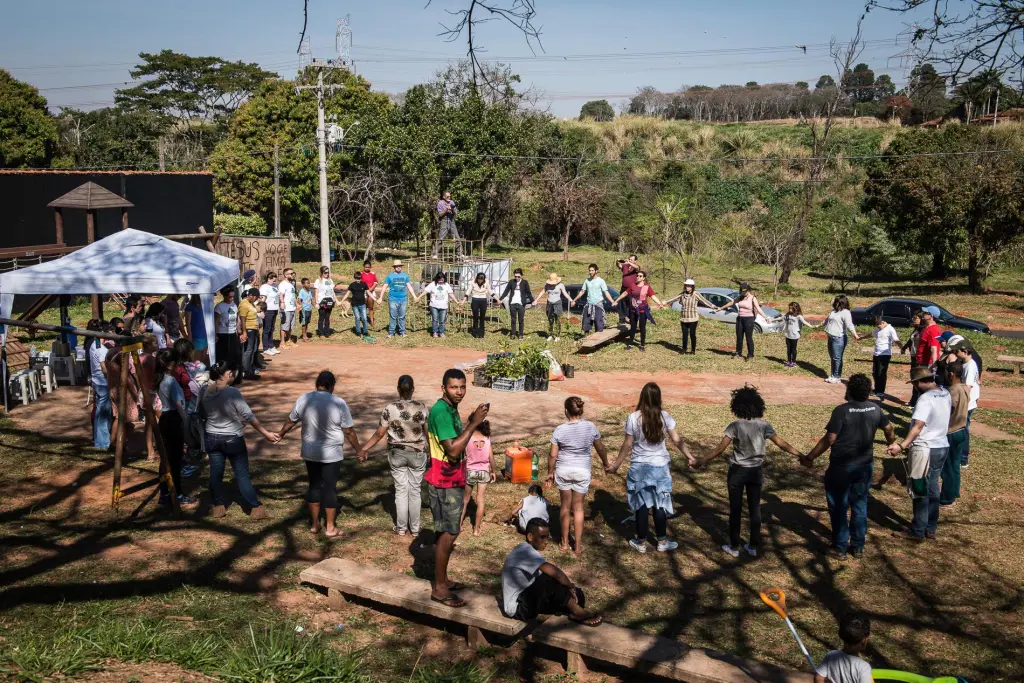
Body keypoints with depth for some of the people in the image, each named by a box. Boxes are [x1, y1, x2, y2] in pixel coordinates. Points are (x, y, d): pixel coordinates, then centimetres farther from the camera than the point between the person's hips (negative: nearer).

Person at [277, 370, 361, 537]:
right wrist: (359, 451, 3)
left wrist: (280, 434, 28)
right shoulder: (339, 403, -15)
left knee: (314, 485, 16)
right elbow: (349, 431, -9)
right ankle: (330, 528, 13)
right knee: (330, 488, 6)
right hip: (332, 454, -3)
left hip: (310, 453, 3)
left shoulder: (303, 400, -5)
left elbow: (290, 422, 9)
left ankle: (314, 524, 24)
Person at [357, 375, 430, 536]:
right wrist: (431, 452, 12)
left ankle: (401, 527, 19)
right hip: (417, 454, 0)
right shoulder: (422, 408, -9)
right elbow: (428, 433, -2)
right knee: (415, 490, 11)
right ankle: (415, 528, 19)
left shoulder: (390, 408, -11)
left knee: (401, 490, 11)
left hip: (397, 454, 0)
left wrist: (364, 449, -1)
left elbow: (379, 434, -9)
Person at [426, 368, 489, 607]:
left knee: (446, 532, 16)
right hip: (444, 482, -10)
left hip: (451, 480, 10)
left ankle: (442, 579, 26)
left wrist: (472, 423, 7)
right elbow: (453, 450, -27)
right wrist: (473, 424, -25)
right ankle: (439, 589, 3)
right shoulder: (441, 411, -21)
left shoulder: (450, 409, 10)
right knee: (448, 533, -4)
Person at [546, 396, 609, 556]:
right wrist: (605, 463, 23)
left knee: (565, 505, 15)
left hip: (563, 470, 0)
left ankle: (565, 542, 24)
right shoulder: (591, 427, -8)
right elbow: (600, 449, 5)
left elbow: (553, 455, -7)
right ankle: (578, 546, 12)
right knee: (578, 507, 10)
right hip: (582, 471, 0)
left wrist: (550, 472, 8)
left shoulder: (559, 430, -11)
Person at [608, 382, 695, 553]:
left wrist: (616, 465, 2)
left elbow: (627, 445, -8)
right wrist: (689, 457, 14)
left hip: (639, 467, -1)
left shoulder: (633, 418, -12)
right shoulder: (664, 417, -7)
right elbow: (677, 440, 0)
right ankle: (662, 542, 21)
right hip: (660, 467, 2)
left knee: (641, 504, 8)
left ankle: (641, 542, 18)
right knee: (659, 504, 12)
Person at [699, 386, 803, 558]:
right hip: (756, 472, 3)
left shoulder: (735, 426, -16)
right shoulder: (764, 426, -8)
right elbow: (782, 443, -5)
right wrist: (800, 454, 7)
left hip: (737, 471, -3)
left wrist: (702, 461, -6)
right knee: (755, 508, 12)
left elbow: (720, 449, -16)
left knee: (735, 509, 8)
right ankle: (753, 546, 19)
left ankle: (734, 547, 16)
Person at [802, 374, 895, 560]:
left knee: (839, 506, 8)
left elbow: (829, 439, -20)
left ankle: (840, 548, 14)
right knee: (860, 505, 17)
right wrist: (891, 443, 38)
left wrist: (809, 457, -12)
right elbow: (889, 429, 16)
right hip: (865, 466, 5)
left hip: (841, 467, -5)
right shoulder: (875, 409, -1)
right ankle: (858, 546, 24)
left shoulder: (842, 410, -18)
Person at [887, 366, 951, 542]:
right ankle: (931, 528, 25)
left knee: (920, 492, 2)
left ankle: (917, 532, 10)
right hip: (942, 447, 8)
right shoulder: (945, 394, 6)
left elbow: (917, 426, -31)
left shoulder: (925, 399, -21)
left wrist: (902, 445, -39)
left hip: (925, 450, -8)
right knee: (932, 489, 17)